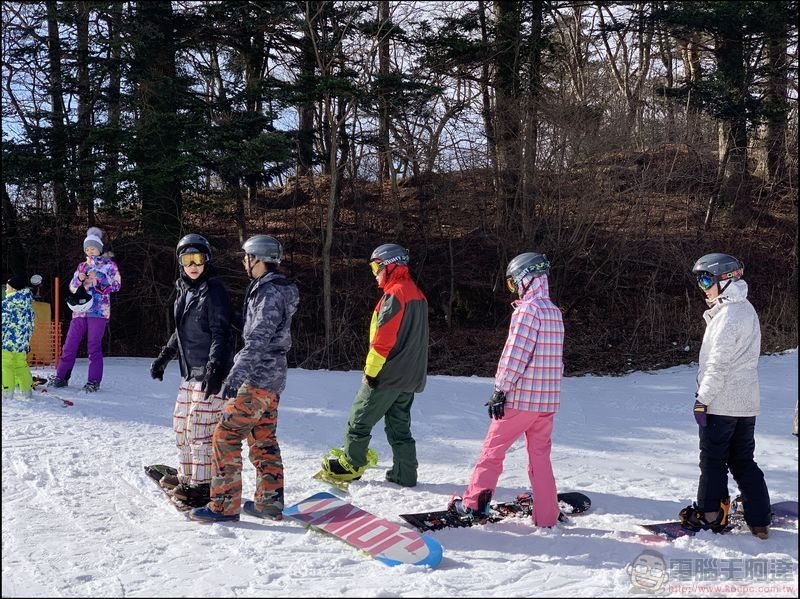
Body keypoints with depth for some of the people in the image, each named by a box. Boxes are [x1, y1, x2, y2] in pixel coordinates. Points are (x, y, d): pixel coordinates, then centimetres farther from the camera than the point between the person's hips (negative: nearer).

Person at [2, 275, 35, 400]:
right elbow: (31, 325, 17)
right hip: (22, 343, 7)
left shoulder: (7, 303, -11)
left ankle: (7, 391, -6)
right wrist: (27, 341, 24)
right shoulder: (28, 305, 10)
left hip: (7, 342, -7)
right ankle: (27, 389, 17)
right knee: (21, 366, 16)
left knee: (6, 366, -2)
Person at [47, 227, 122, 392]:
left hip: (99, 310, -5)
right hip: (80, 309, 5)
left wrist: (98, 277, -14)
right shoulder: (82, 266, 18)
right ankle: (61, 377, 10)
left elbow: (116, 285, -3)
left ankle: (94, 381, -2)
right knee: (70, 343, 2)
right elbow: (72, 287, 18)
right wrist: (79, 279, -3)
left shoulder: (108, 264, 5)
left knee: (94, 345, -7)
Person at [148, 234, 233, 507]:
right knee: (181, 424, 15)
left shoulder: (214, 289, -11)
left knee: (200, 428, -8)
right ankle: (187, 476, 29)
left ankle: (202, 484, 1)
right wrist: (164, 356, 24)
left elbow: (220, 332, -17)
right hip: (190, 371, 9)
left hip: (210, 372, -9)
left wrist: (214, 367, -25)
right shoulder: (185, 290, 14)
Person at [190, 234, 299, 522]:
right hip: (270, 378, 10)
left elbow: (258, 340, -26)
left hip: (258, 379, -10)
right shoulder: (269, 290, 15)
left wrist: (235, 374, -30)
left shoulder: (271, 293, -17)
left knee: (225, 435, -7)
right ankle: (269, 501, 20)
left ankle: (225, 504, -3)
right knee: (263, 439, 14)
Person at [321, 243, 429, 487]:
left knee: (359, 420, 4)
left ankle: (350, 464, 13)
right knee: (399, 426, 12)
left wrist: (371, 370, -15)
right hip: (410, 376, 9)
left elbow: (383, 337, -20)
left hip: (387, 374, -9)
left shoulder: (394, 294, -15)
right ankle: (404, 474, 11)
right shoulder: (417, 294, 14)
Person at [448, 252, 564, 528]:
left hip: (520, 397, -7)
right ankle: (546, 516, 15)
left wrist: (500, 391, -14)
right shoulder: (555, 312, 11)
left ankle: (474, 504, 13)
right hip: (548, 399, 7)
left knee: (493, 449, 6)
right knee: (540, 455, 13)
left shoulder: (527, 310, -14)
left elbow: (514, 355, -19)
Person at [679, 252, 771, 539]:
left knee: (712, 461, 3)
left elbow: (719, 363, -20)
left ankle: (710, 515, 12)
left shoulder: (728, 315, -18)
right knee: (743, 461, 13)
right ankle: (759, 520, 15)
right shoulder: (745, 309, 13)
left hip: (722, 404, -9)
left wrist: (702, 399, -16)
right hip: (746, 403, 9)